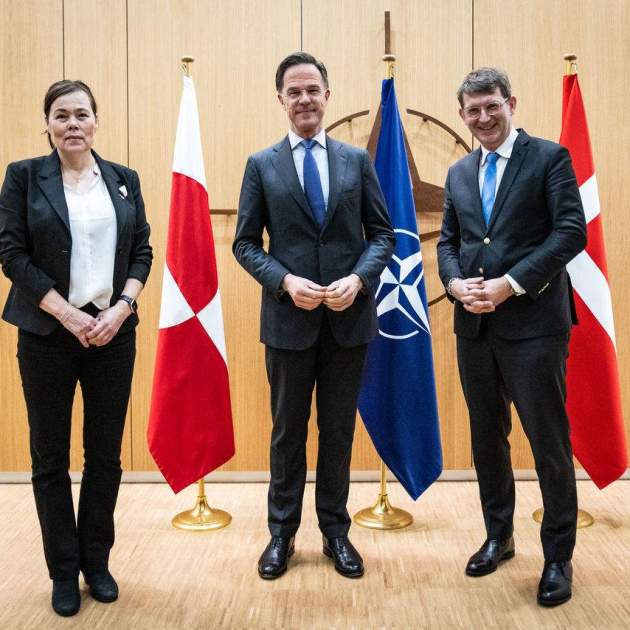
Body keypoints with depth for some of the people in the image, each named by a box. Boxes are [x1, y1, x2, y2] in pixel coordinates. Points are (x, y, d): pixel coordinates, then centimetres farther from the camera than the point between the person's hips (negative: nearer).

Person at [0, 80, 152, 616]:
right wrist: (69, 315, -13)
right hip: (49, 334, -2)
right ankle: (65, 570, 23)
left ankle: (97, 562, 25)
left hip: (113, 331, 2)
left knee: (105, 454, 8)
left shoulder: (124, 180, 9)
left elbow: (143, 251, 7)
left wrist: (121, 308, -9)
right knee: (51, 457, 7)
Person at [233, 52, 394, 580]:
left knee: (339, 431, 12)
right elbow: (246, 243, 1)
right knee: (288, 431, 11)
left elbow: (382, 233, 5)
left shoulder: (357, 160, 6)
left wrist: (358, 279, -13)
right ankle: (282, 533, 27)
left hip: (349, 317, 1)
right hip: (288, 318, -1)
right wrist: (285, 280, -15)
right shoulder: (262, 165, 3)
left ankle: (336, 531, 29)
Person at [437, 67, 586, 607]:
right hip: (474, 325, 6)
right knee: (487, 438, 15)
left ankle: (558, 557, 18)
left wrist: (511, 283, -17)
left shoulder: (549, 157, -1)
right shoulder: (459, 173, 16)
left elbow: (572, 231, -10)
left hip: (533, 324, -5)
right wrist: (455, 283, -5)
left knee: (549, 442, 2)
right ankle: (499, 536, 33)